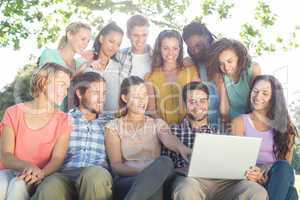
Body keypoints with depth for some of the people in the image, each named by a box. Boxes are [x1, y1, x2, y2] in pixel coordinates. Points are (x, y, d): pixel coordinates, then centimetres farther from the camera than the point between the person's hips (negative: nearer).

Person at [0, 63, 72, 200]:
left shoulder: (63, 121, 4)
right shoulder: (13, 113, 4)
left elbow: (57, 159, -7)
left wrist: (40, 173, -30)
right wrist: (28, 166, -27)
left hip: (39, 178, -1)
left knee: (18, 185, -34)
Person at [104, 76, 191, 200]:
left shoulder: (158, 124, 17)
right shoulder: (114, 127, 11)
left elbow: (169, 140, -8)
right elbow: (116, 165, 0)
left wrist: (181, 147, -34)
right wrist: (142, 172, -20)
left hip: (154, 180, 2)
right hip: (126, 181, -2)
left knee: (163, 162, -36)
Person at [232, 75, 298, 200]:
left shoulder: (284, 124, 13)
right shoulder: (240, 122, 10)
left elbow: (286, 163, 3)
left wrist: (263, 171, -20)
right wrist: (252, 173, -25)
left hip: (280, 177, 2)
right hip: (254, 179, -2)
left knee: (283, 167, -35)